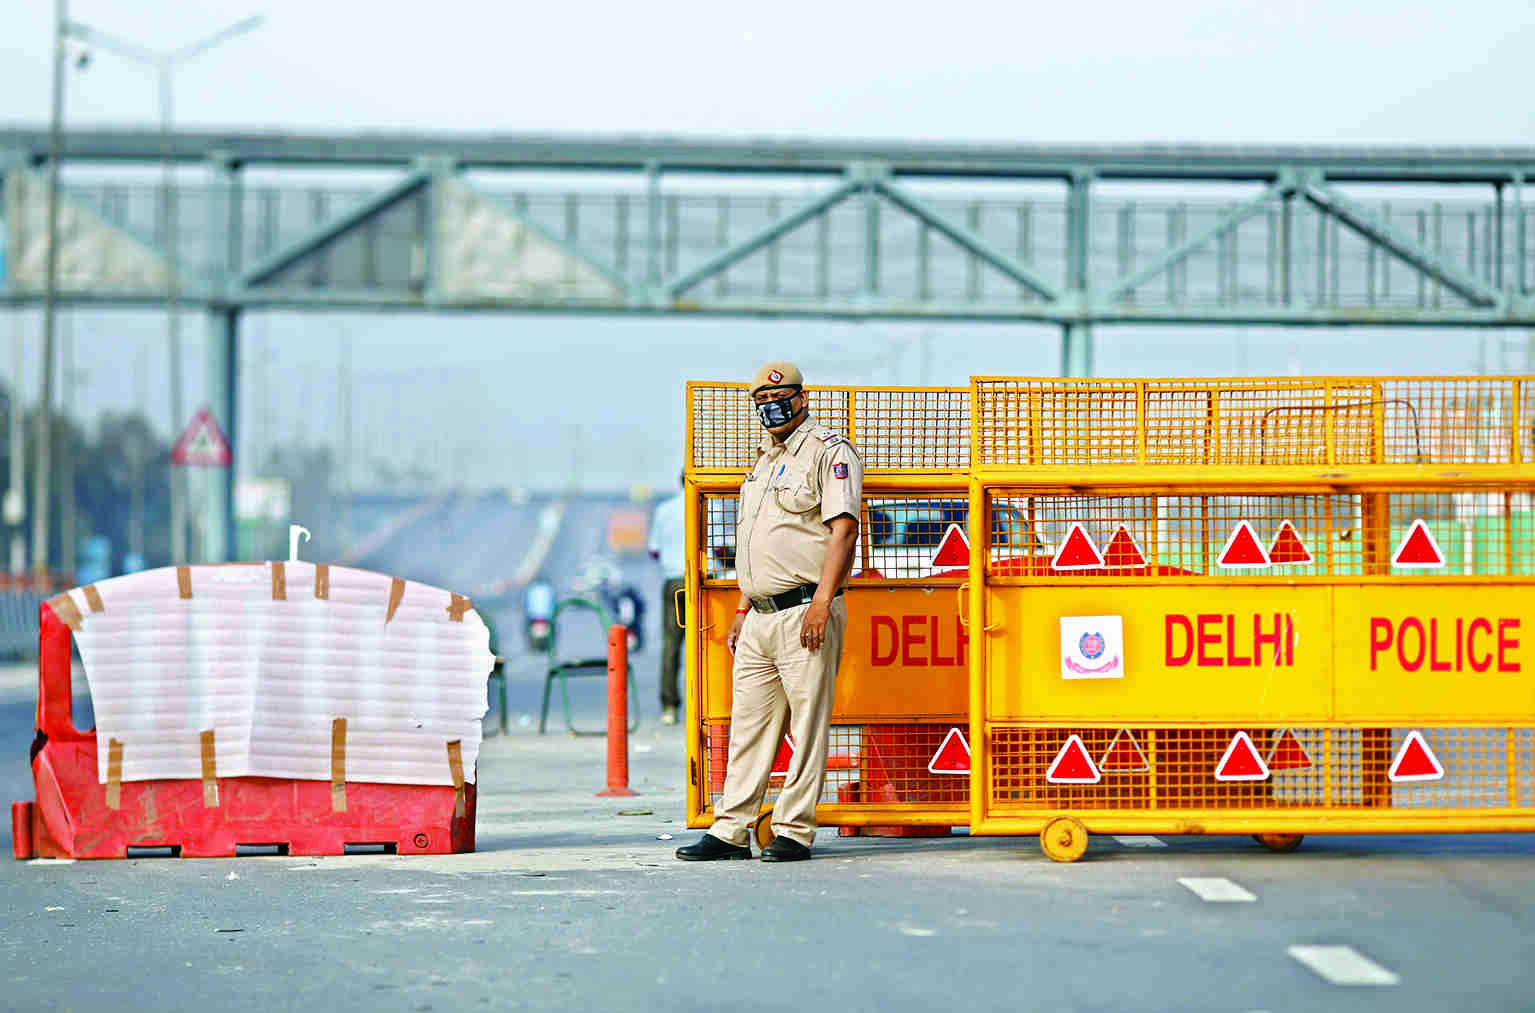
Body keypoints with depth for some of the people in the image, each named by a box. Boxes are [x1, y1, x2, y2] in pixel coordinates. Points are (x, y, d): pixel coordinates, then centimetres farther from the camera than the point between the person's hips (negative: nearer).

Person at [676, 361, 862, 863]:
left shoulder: (827, 451, -4)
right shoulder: (766, 459, 22)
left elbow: (843, 528, -14)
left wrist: (821, 602, -22)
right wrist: (743, 609, 21)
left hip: (804, 612, -8)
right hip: (760, 617, 8)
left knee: (807, 727, -4)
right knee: (748, 727, 8)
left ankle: (794, 832, -2)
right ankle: (731, 831, 11)